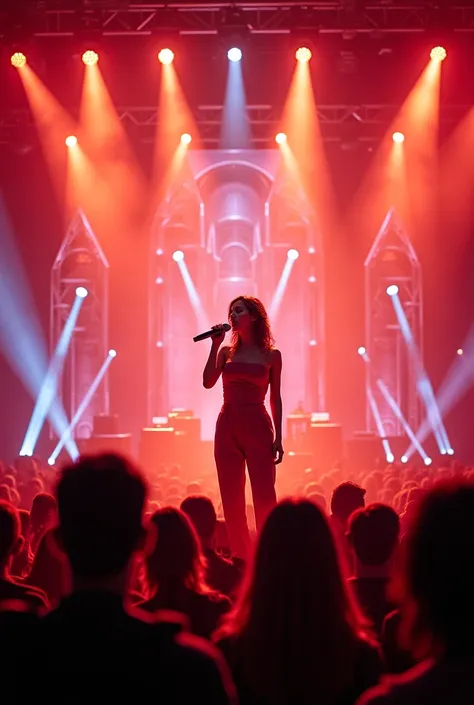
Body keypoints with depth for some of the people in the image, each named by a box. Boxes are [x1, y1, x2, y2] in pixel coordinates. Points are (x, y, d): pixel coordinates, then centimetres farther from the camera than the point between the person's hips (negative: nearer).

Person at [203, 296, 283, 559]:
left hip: (257, 426, -3)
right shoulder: (227, 351, 11)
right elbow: (208, 382, -4)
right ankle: (241, 557, 9)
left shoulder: (271, 355, 5)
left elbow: (275, 399, 5)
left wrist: (278, 438, -1)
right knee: (231, 498, 3)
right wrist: (215, 345, -4)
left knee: (264, 495, -9)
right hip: (227, 426, 3)